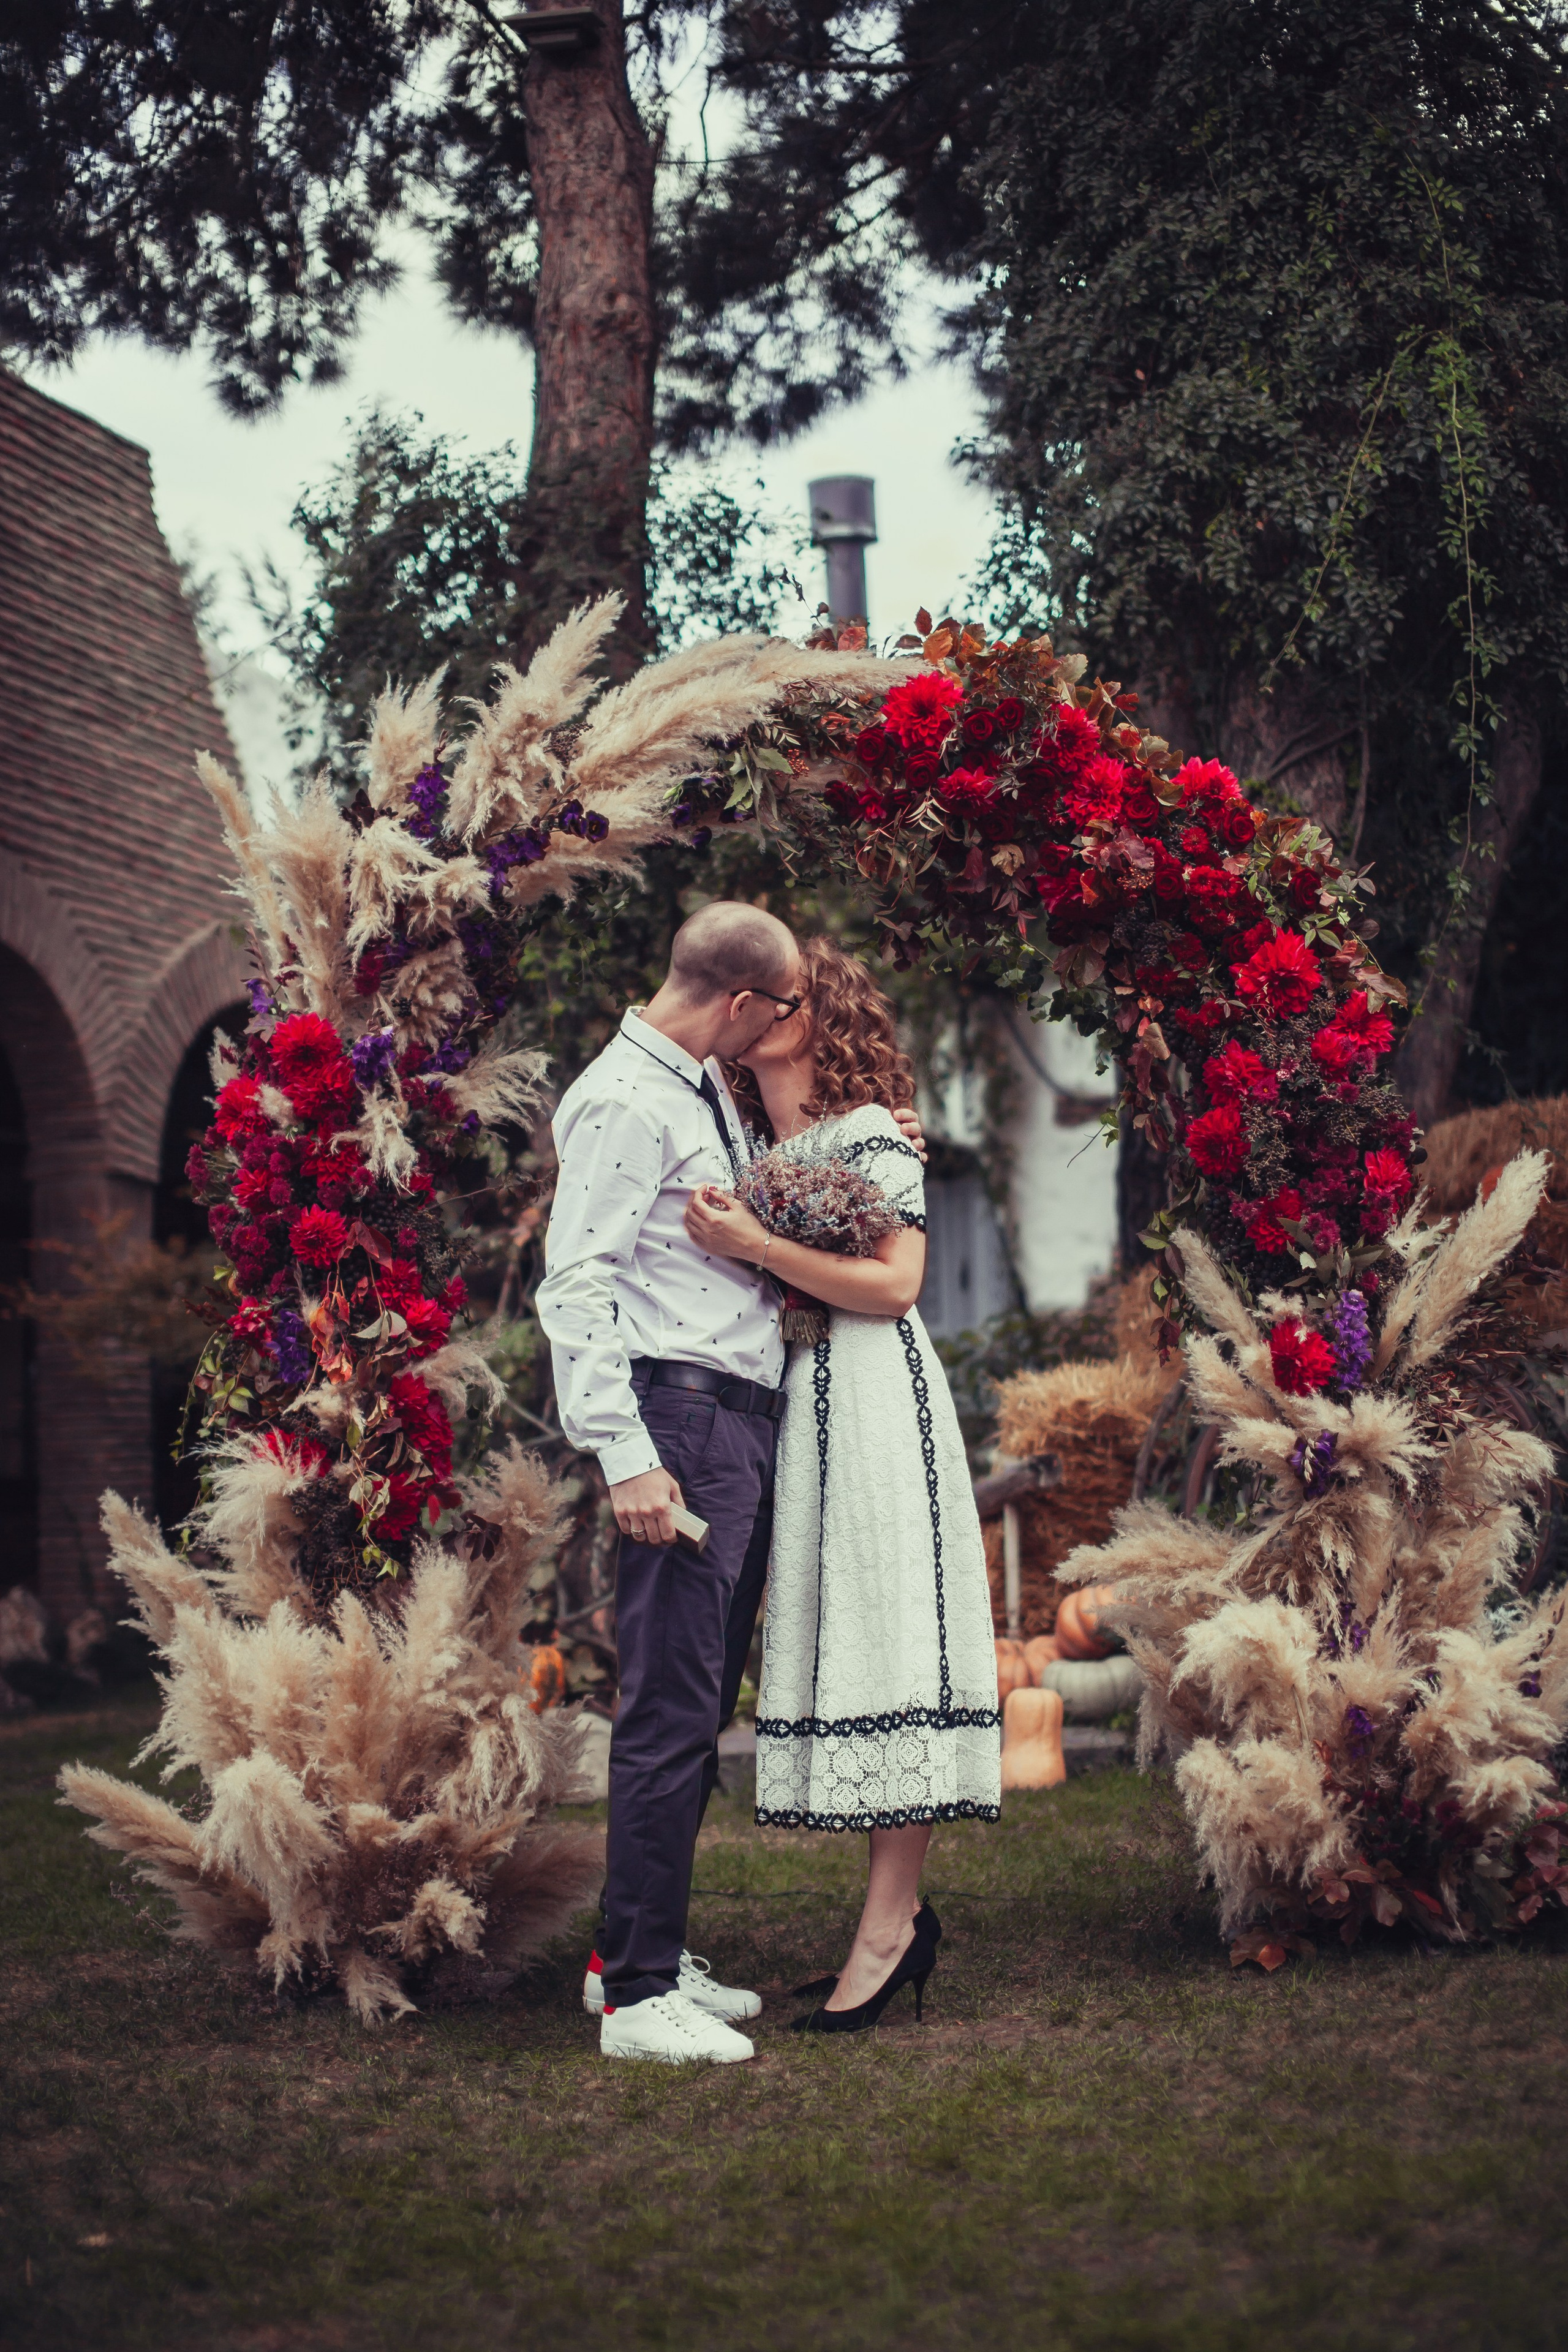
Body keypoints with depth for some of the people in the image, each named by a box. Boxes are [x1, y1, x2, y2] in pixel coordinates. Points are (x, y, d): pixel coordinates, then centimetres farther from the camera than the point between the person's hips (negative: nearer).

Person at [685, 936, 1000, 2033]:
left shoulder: (871, 1136, -3)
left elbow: (895, 1285, -13)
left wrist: (756, 1246, -16)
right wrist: (724, 1244, 2)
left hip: (871, 1404, -8)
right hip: (787, 1405, 8)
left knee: (881, 1632, -10)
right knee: (833, 1640, 5)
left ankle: (892, 1920, -10)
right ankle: (901, 1911, 8)